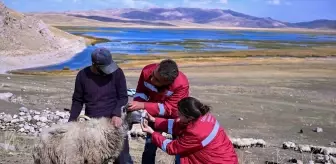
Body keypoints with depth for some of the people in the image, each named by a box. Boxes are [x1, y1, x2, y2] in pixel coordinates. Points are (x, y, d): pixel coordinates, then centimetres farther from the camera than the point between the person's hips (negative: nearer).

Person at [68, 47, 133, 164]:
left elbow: (123, 97, -5)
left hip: (114, 122, -1)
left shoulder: (117, 73, -8)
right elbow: (77, 100, 8)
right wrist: (71, 121, 0)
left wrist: (117, 114, -21)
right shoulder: (82, 75, -3)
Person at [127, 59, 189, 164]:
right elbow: (141, 91, -9)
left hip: (174, 118, -2)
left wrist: (142, 106, -43)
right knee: (149, 147, 8)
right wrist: (137, 105, -30)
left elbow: (169, 108, -35)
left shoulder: (182, 84, -36)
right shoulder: (147, 71, -26)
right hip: (154, 115, 3)